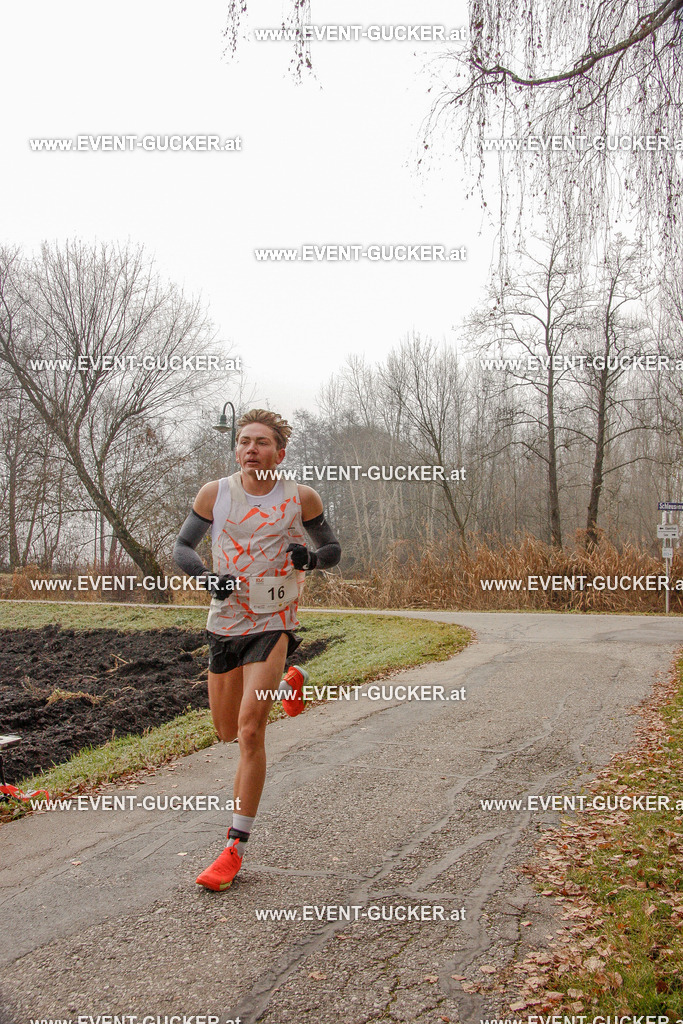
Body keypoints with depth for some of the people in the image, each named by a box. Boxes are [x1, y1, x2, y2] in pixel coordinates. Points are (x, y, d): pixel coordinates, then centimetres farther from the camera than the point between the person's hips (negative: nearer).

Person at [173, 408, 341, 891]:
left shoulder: (301, 498, -5)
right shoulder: (215, 494, -2)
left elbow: (334, 550, 7)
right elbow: (182, 547, 5)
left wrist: (311, 557, -17)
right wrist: (206, 575, -16)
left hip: (273, 624, -3)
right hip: (224, 621, 4)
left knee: (250, 730, -15)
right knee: (228, 732, 17)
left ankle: (236, 849, -4)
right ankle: (289, 683, 47)